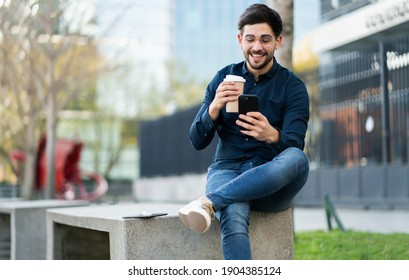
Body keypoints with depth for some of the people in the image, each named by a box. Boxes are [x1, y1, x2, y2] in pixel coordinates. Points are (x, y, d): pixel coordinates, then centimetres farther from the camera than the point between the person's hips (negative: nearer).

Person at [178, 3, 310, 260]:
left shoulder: (293, 87, 3)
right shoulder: (224, 78, 8)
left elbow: (295, 145, -11)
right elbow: (197, 141, 4)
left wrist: (272, 135, -35)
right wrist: (214, 108, -18)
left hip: (272, 185, 0)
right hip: (228, 172, 0)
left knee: (298, 159, -36)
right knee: (233, 216, -36)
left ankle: (209, 202, -37)